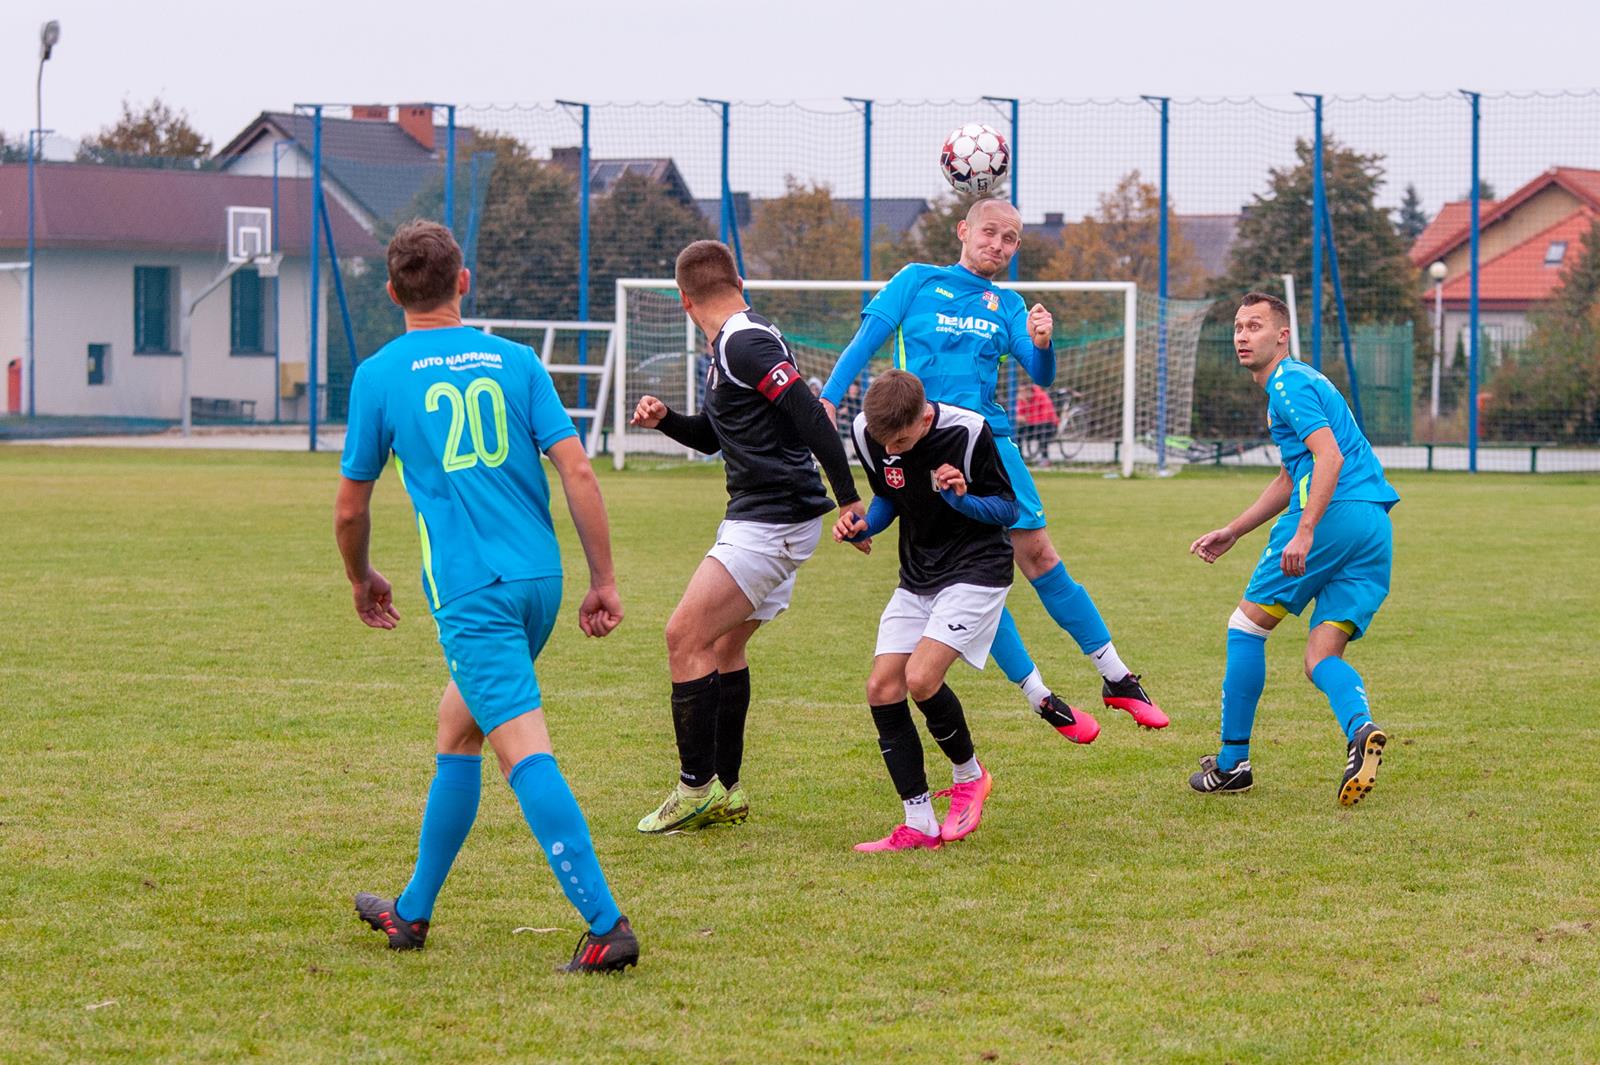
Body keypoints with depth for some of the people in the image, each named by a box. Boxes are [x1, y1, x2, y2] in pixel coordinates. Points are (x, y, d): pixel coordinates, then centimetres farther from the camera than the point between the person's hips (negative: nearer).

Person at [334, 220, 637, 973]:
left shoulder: (379, 375, 1)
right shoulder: (513, 362, 8)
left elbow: (349, 507, 8)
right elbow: (577, 471, 0)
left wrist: (362, 580, 26)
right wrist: (604, 582, 5)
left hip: (468, 592, -5)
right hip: (539, 579, 5)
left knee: (525, 750, -12)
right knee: (456, 728, 22)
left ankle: (605, 924, -25)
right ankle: (413, 912, 31)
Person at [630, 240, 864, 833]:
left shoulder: (744, 343, -16)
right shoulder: (728, 347, 16)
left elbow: (812, 418, -23)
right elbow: (712, 437, 27)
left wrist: (849, 498, -26)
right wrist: (664, 419, 8)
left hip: (772, 523, -11)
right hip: (757, 519, 11)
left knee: (685, 637, -11)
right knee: (723, 645, 16)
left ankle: (697, 787, -7)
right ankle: (726, 793, 22)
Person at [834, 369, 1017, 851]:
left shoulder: (967, 432, -21)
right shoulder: (866, 433, -7)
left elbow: (1009, 508, -10)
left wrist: (961, 499, -29)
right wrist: (862, 526, -8)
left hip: (976, 571, -6)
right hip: (917, 577, 6)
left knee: (921, 678, -22)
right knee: (882, 688, -6)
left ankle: (969, 774, 6)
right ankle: (919, 825, -1)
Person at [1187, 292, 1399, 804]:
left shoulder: (1290, 383, -3)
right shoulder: (1294, 384, 28)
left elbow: (1330, 457, -18)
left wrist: (1304, 531, -26)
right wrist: (1232, 532, 38)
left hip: (1335, 513, -9)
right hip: (1375, 530, 9)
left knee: (1246, 627, 4)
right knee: (1321, 657, 4)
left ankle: (1232, 762, 7)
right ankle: (1361, 729, -26)